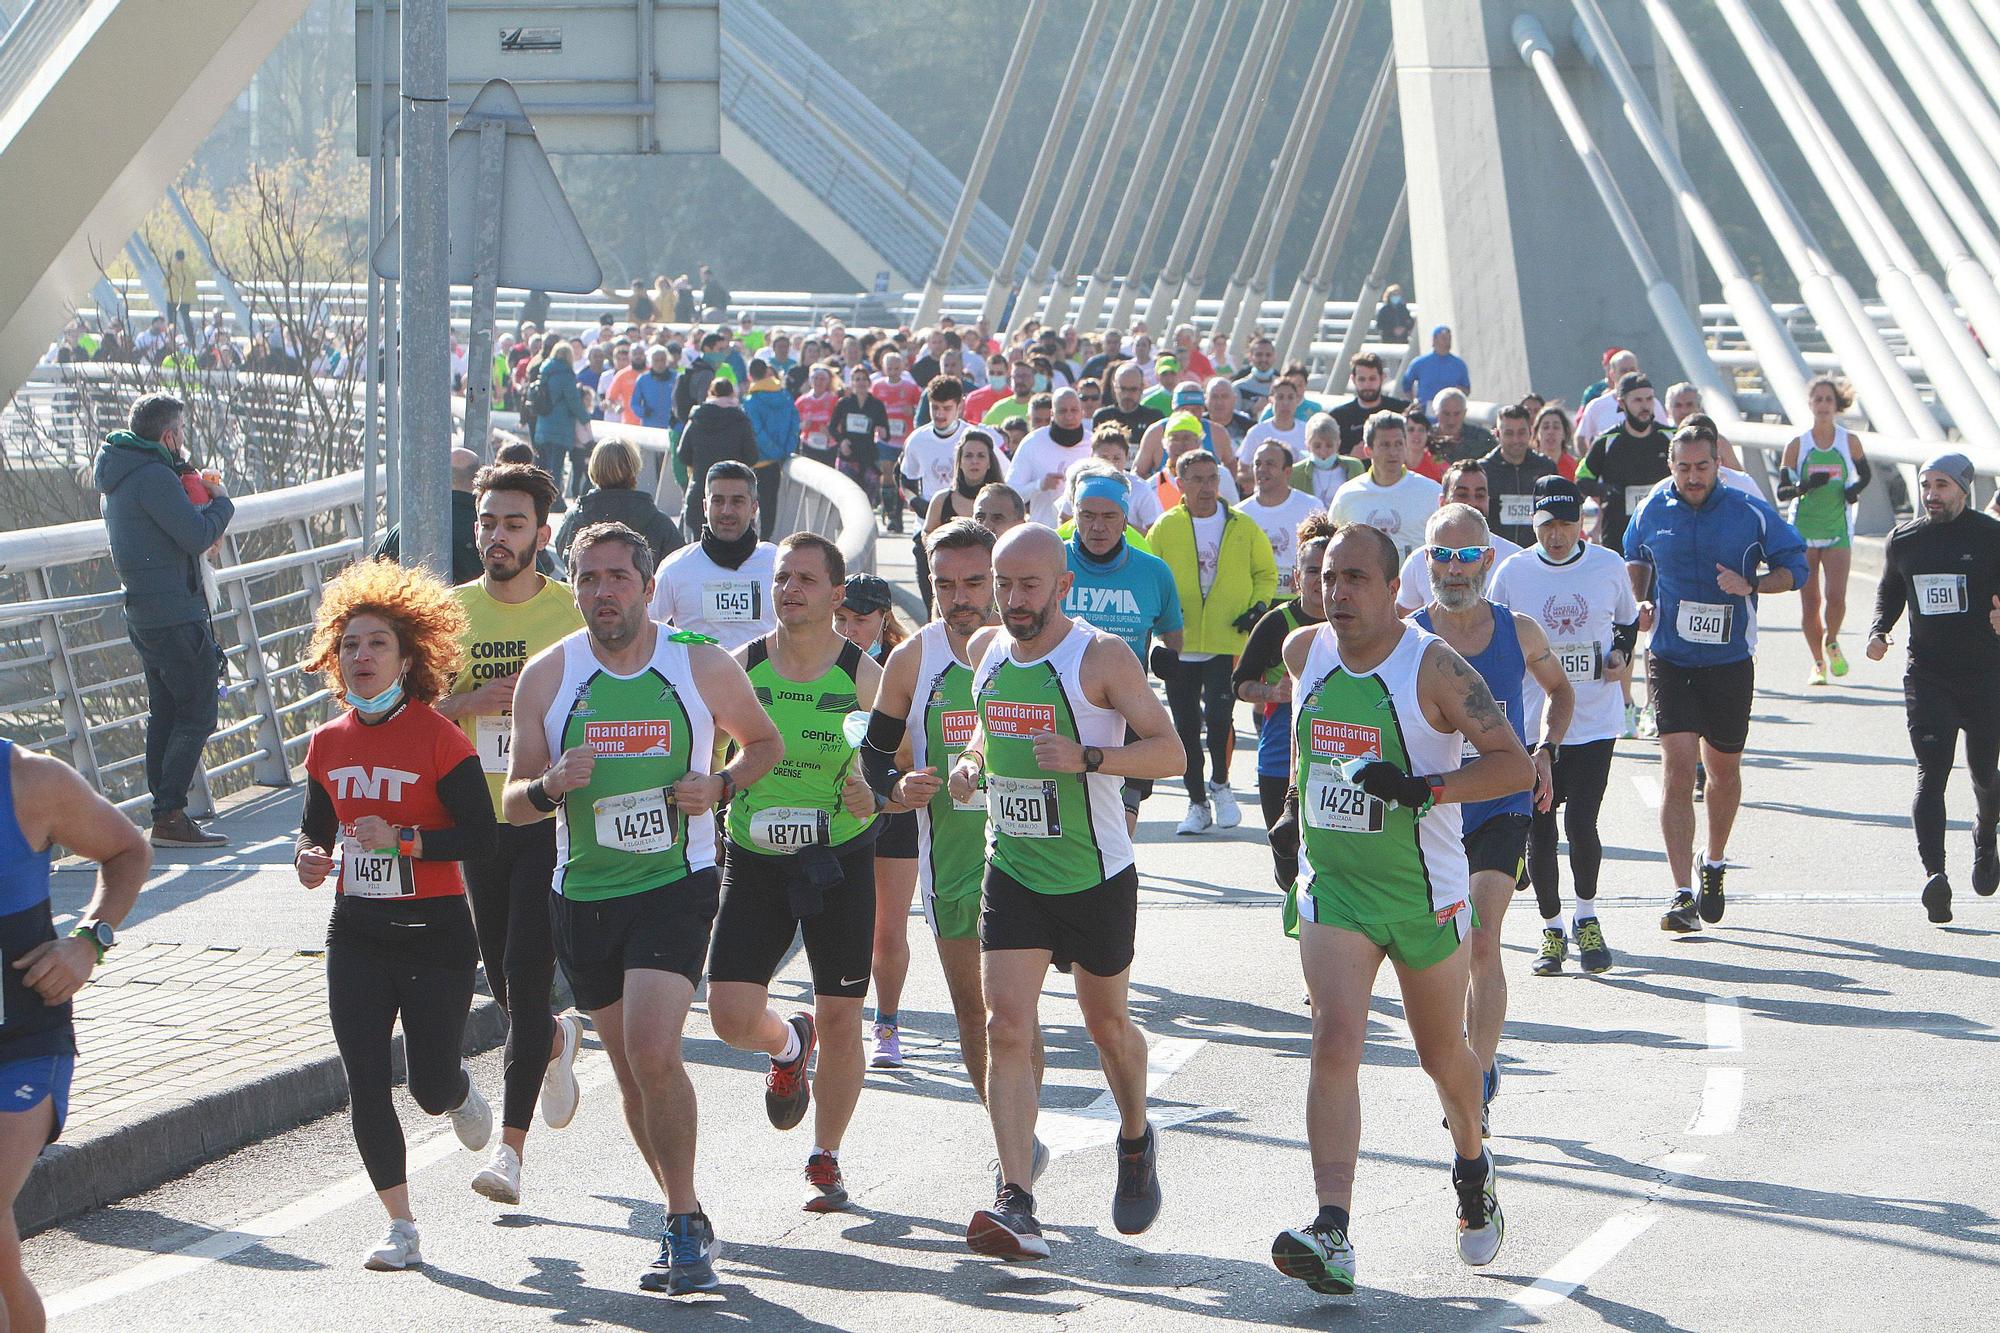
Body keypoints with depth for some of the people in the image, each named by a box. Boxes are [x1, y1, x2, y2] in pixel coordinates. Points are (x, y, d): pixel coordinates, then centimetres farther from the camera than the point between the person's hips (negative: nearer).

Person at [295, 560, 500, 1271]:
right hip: (356, 932, 4)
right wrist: (311, 856, -5)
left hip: (434, 928, -4)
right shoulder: (329, 743, 4)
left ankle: (461, 1088, 41)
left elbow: (480, 834, -14)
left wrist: (402, 839, -25)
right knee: (365, 1086, -3)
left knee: (431, 1089, 2)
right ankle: (401, 1229, 9)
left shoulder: (439, 738, -12)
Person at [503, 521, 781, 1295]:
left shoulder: (704, 668, -3)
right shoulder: (546, 677, 0)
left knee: (653, 1052, -20)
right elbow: (512, 803, 4)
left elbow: (765, 744, 14)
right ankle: (686, 1217, 30)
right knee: (631, 1068, 12)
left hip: (675, 883, -3)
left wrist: (720, 785, -7)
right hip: (582, 893, 3)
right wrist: (549, 787, -20)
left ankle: (684, 1228, -10)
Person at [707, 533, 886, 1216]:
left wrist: (873, 794, -24)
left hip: (839, 858, -1)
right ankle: (789, 1045, 28)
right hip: (754, 859, 1)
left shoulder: (864, 676, -7)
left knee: (839, 1016, 2)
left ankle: (825, 1160, 21)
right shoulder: (739, 667, -3)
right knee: (732, 1014, -9)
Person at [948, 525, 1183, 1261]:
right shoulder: (985, 650, 4)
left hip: (1096, 875, -3)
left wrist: (1089, 757, -29)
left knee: (1107, 1022, 14)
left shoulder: (1102, 657, -13)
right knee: (1007, 1027, -12)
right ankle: (1017, 1204, -18)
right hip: (1012, 872, 3)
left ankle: (1136, 1140, 44)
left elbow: (1168, 749, -14)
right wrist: (971, 759, 1)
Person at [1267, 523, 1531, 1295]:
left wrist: (1424, 788, -28)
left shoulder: (1432, 668, -16)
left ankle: (1472, 1167, 47)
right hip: (1332, 888, 2)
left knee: (1442, 1053, 15)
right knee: (1334, 1043, -16)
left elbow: (1516, 766, -16)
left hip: (1425, 893, -2)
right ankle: (1331, 1234, -25)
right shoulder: (1304, 653, 0)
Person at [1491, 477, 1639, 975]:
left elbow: (1628, 620, 17)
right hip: (1531, 723, 1)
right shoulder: (1512, 572, -3)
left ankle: (1587, 919, 15)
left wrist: (1621, 654, -2)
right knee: (1539, 829, 2)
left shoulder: (1608, 566, -1)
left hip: (1595, 723, 0)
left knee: (1581, 823, -10)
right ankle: (1552, 929, 21)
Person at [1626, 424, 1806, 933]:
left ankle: (1714, 864, 41)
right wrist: (1641, 601, 3)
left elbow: (1795, 565, 1)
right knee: (1677, 766, -14)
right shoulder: (1652, 511, 1)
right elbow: (1635, 559, 21)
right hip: (1669, 657, 0)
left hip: (1729, 661, 0)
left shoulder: (1750, 513, -5)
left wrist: (1751, 585, -16)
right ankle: (1682, 893, -17)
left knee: (1724, 768, 13)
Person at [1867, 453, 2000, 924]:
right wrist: (1879, 631, 3)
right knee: (1931, 774, -14)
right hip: (1926, 675, 1)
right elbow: (1889, 592, 20)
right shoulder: (1904, 540, 6)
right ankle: (1934, 874, -23)